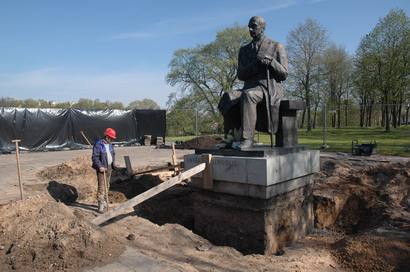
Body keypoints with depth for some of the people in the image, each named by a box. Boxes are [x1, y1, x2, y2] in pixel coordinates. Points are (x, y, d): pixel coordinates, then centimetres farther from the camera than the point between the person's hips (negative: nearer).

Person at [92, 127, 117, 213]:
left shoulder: (110, 145, 8)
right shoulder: (98, 144, -16)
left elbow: (113, 154, 20)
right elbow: (95, 157, -18)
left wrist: (113, 163, 6)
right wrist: (100, 166, -25)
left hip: (109, 167, 8)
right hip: (101, 168, -8)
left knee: (107, 186, 15)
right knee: (101, 186, -7)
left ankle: (104, 201, 29)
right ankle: (101, 204, -1)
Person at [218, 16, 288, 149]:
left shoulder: (277, 47, 9)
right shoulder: (244, 50, 19)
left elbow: (283, 74, 2)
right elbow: (240, 75, 10)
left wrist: (270, 61, -15)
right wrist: (255, 65, -7)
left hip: (271, 89, -4)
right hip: (250, 89, 4)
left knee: (247, 95, -38)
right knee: (228, 97, -28)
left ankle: (247, 137, -35)